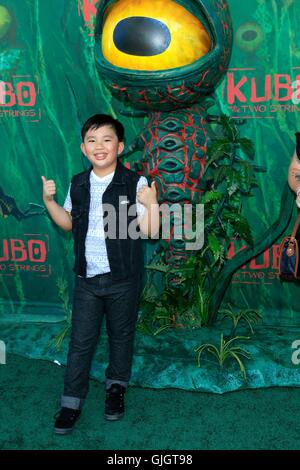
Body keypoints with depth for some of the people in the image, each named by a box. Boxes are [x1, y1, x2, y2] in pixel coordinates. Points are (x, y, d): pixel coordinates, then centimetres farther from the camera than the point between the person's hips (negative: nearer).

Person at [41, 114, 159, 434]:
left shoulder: (135, 184, -11)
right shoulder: (78, 184, 3)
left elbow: (149, 231, -14)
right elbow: (68, 223, 15)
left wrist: (151, 203, -30)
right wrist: (49, 201, 2)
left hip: (123, 279, -3)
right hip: (87, 278, 3)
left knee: (121, 336, 15)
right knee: (80, 340, 8)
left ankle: (116, 388, 38)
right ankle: (71, 402, 20)